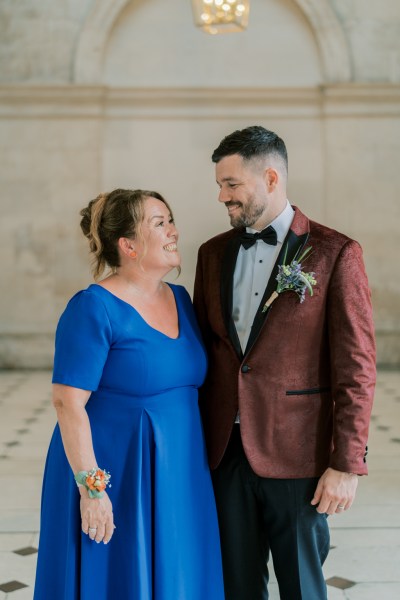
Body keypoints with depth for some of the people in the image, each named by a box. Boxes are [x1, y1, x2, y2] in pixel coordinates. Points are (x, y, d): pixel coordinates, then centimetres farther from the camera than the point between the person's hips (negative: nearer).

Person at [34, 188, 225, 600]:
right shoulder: (94, 308, -15)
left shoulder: (180, 298, 6)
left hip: (178, 477, 7)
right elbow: (68, 402, -18)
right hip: (115, 479, -6)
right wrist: (91, 487, -20)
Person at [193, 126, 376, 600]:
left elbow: (355, 366, -10)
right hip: (225, 452, 5)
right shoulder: (213, 253, 8)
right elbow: (203, 349, 13)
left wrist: (346, 464, -12)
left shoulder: (334, 254, -8)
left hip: (296, 455, -4)